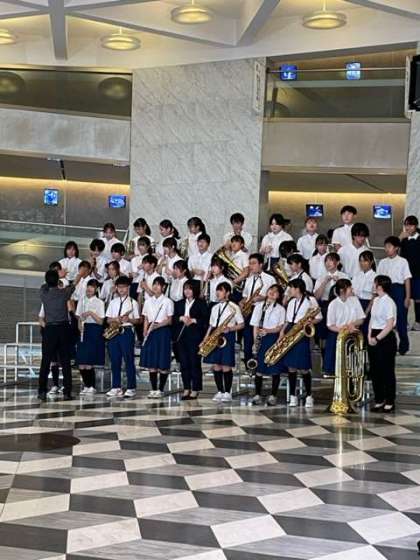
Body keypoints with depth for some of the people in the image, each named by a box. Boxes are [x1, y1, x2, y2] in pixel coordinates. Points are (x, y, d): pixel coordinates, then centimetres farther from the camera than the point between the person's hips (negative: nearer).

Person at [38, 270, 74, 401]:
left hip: (49, 329, 1)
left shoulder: (44, 294, -1)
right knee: (65, 362, 2)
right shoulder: (64, 293, -4)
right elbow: (73, 286, 16)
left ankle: (42, 391, 0)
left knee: (46, 361, 4)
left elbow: (45, 285, 22)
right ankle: (67, 392, 2)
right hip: (63, 328, -1)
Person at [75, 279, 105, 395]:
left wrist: (91, 313, -18)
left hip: (94, 332, -4)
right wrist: (79, 323, -6)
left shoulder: (99, 302, -2)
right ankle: (86, 386, 16)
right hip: (83, 331, 4)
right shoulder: (81, 300, 11)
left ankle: (92, 387, 6)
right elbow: (78, 316, 13)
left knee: (89, 362, -7)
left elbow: (100, 321, -6)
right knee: (81, 362, 2)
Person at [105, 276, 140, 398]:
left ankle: (131, 388, 1)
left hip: (127, 332, -4)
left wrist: (129, 320, -18)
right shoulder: (113, 302, 14)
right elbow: (108, 319, 13)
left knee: (129, 360, -3)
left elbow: (137, 320, 1)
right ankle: (116, 387, 13)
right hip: (113, 332, 4)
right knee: (115, 360, 6)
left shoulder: (133, 302, 3)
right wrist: (114, 320, -8)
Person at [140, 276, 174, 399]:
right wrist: (145, 333, 1)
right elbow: (146, 319, 13)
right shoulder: (148, 301, 12)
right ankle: (153, 389, 11)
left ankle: (161, 389, 6)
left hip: (163, 331, -4)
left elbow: (169, 320, -3)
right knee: (151, 362, 3)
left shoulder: (167, 302, -1)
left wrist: (157, 325, -17)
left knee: (163, 363, -2)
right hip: (151, 332, 4)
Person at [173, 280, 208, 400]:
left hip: (195, 337, -4)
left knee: (195, 363, -3)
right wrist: (181, 318, -9)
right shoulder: (179, 303, 16)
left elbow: (205, 320, -6)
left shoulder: (201, 303, 2)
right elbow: (173, 319, 9)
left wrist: (193, 320, -16)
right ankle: (186, 389, 12)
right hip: (181, 336, 4)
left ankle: (195, 390, 3)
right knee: (184, 363, 5)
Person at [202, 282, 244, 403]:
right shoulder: (215, 308, 16)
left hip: (227, 337, -5)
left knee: (226, 366, -5)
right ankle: (220, 392, 13)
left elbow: (241, 325, -1)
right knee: (216, 366, 4)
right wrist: (205, 340, 10)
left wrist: (230, 328, -17)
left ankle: (227, 393, 5)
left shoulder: (233, 307, -2)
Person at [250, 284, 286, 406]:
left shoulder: (280, 309, 3)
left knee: (275, 369, -1)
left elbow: (280, 327, -3)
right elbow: (255, 325, 5)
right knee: (259, 368, 2)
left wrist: (268, 331, -20)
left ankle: (273, 396, 8)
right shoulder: (259, 306, 7)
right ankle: (257, 395, 10)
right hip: (261, 339, 1)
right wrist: (255, 341, -2)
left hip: (274, 338, -1)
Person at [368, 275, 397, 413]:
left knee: (387, 371, 0)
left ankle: (390, 402, 9)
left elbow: (390, 325, -18)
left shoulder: (388, 302, -15)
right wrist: (370, 336, 4)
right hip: (374, 338, 8)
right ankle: (379, 400, 22)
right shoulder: (376, 300, 10)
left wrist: (377, 338, -15)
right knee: (374, 370, 11)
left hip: (385, 338, -8)